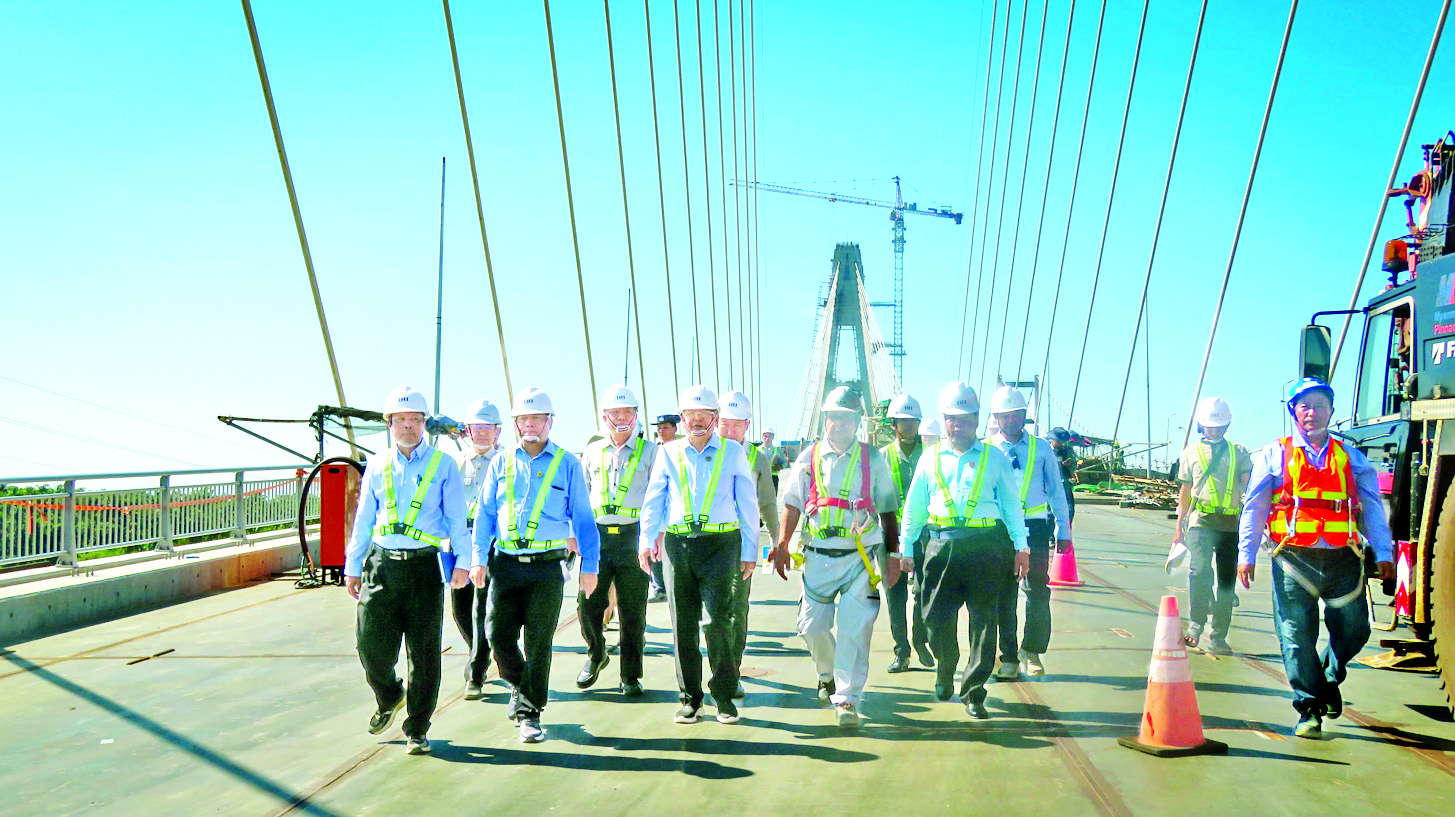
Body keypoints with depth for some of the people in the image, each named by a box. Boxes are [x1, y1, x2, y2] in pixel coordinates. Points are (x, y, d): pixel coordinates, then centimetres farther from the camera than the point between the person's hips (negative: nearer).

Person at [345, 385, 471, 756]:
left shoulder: (443, 464, 5)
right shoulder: (377, 465, 12)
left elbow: (456, 518, 4)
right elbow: (363, 519, 16)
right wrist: (353, 566, 14)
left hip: (423, 564, -2)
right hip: (381, 563, 2)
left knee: (424, 653, 1)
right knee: (372, 647, -2)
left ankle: (417, 729, 14)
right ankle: (389, 697, 30)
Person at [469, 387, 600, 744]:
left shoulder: (567, 464, 5)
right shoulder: (501, 463, 11)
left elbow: (583, 518, 6)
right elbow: (485, 513, 13)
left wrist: (590, 565, 0)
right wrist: (479, 558, 2)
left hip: (548, 565, -2)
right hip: (506, 563, 2)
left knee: (539, 641, -2)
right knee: (499, 634, -2)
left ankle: (531, 714, 10)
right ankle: (520, 685, 27)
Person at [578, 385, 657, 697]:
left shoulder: (649, 451, 7)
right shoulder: (592, 452, 13)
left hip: (633, 537, -2)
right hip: (597, 536, 2)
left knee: (632, 611, 1)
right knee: (588, 605, 0)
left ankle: (631, 677, 13)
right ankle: (596, 655, 28)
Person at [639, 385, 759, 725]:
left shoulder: (733, 452, 9)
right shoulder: (669, 453, 12)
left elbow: (748, 504, 10)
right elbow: (653, 501, 12)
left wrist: (749, 550, 7)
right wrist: (646, 540, -1)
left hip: (720, 543, -2)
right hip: (677, 544, 2)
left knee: (716, 621, -11)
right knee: (683, 624, 4)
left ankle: (724, 696, 5)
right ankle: (690, 698, 16)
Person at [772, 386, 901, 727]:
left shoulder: (873, 461, 6)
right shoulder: (809, 459, 8)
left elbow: (888, 511, 9)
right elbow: (793, 505, 6)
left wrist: (893, 554, 5)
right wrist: (782, 544, -5)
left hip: (861, 557, -1)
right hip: (818, 557, 2)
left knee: (854, 629, -7)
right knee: (812, 626, 4)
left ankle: (847, 698, 2)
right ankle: (828, 675, 34)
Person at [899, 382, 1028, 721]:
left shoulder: (994, 458, 9)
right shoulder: (930, 458, 13)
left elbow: (1011, 502, 10)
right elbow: (914, 506, 16)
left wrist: (1021, 546, 4)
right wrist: (906, 547, 13)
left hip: (985, 546, -1)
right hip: (942, 545, 1)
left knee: (983, 621, 0)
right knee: (936, 617, 1)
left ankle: (973, 693, 11)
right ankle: (945, 671, 30)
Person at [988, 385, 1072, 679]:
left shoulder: (1041, 448, 7)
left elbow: (1056, 489, 12)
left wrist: (1063, 530, 9)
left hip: (1035, 526, 1)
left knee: (1038, 592, 0)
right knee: (1004, 594, 4)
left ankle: (1032, 650, 18)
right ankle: (1009, 658, 14)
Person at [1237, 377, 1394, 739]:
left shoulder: (1351, 458, 16)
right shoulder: (1274, 455, 9)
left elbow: (1372, 506, 13)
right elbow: (1254, 506, 6)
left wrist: (1383, 553, 2)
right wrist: (1246, 554, -1)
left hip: (1343, 559, 2)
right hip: (1294, 558, -2)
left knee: (1354, 629, 4)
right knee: (1297, 635, -3)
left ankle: (1329, 678, 33)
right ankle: (1310, 710, 7)